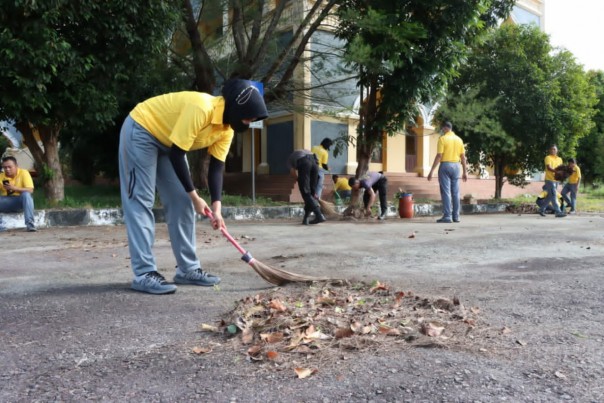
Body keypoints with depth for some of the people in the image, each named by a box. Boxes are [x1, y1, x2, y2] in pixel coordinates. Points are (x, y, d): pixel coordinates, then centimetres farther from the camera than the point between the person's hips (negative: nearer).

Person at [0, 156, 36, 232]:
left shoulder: (24, 173, -6)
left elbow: (30, 190, -17)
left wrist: (14, 188, -28)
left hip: (20, 201, -3)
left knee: (26, 194, -34)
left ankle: (30, 224, -37)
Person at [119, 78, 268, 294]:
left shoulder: (227, 129, -8)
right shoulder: (200, 109, -34)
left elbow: (216, 167, -6)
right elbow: (176, 155, -30)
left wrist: (216, 207, -16)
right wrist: (194, 196, -23)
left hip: (167, 141, 9)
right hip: (140, 131, -8)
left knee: (181, 202, 2)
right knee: (141, 202, -12)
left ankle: (188, 269, 7)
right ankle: (144, 274, -11)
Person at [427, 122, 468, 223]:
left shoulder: (442, 139, -7)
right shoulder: (459, 139, 9)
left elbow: (439, 156, -14)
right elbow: (463, 157, 9)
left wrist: (432, 171, -13)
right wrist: (465, 171, 15)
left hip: (445, 165, -5)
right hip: (456, 166, 5)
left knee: (446, 192, -4)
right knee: (455, 192, 9)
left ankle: (447, 216, -6)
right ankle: (456, 216, 13)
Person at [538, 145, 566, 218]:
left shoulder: (559, 159, 17)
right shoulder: (548, 158, -5)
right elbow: (548, 167, -19)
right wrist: (556, 171, -36)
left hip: (556, 180, 7)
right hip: (549, 179, -7)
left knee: (550, 196, 12)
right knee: (553, 196, -10)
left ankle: (542, 210, 23)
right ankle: (558, 212, -12)